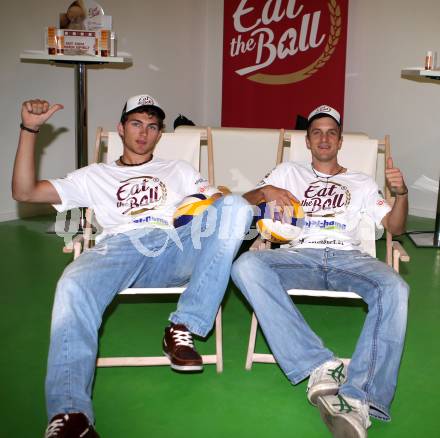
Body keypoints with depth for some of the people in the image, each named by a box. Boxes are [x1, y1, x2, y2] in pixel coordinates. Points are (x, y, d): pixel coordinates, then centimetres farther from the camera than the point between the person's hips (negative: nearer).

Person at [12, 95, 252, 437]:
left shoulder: (178, 170, 34)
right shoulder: (95, 176, 30)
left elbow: (218, 202, 22)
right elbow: (24, 192, 21)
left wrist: (226, 203, -4)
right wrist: (30, 129, 13)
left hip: (175, 246, 2)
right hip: (120, 247, -1)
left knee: (235, 206, -26)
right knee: (74, 287, -37)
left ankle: (183, 328, -29)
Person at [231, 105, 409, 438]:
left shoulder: (361, 182, 28)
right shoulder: (288, 173, 29)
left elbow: (395, 227, 21)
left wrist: (401, 193, 0)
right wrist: (266, 191, -1)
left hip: (348, 257, 0)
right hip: (299, 255, 0)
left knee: (393, 288, -35)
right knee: (247, 266, -34)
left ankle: (358, 399, -41)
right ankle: (321, 366, -35)